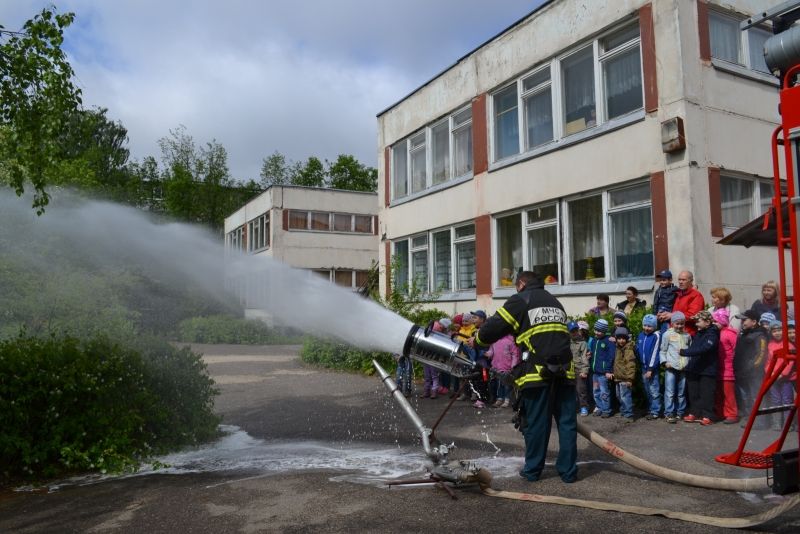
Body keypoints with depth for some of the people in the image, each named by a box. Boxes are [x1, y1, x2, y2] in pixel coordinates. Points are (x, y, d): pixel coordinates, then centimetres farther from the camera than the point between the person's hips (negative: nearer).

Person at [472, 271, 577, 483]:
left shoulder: (519, 300, 3)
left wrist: (478, 339, 19)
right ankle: (568, 471, 14)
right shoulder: (556, 303, 24)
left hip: (536, 372, -5)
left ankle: (532, 470, 15)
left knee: (535, 423, 5)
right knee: (567, 422, 9)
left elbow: (494, 327, -1)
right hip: (564, 371, 5)